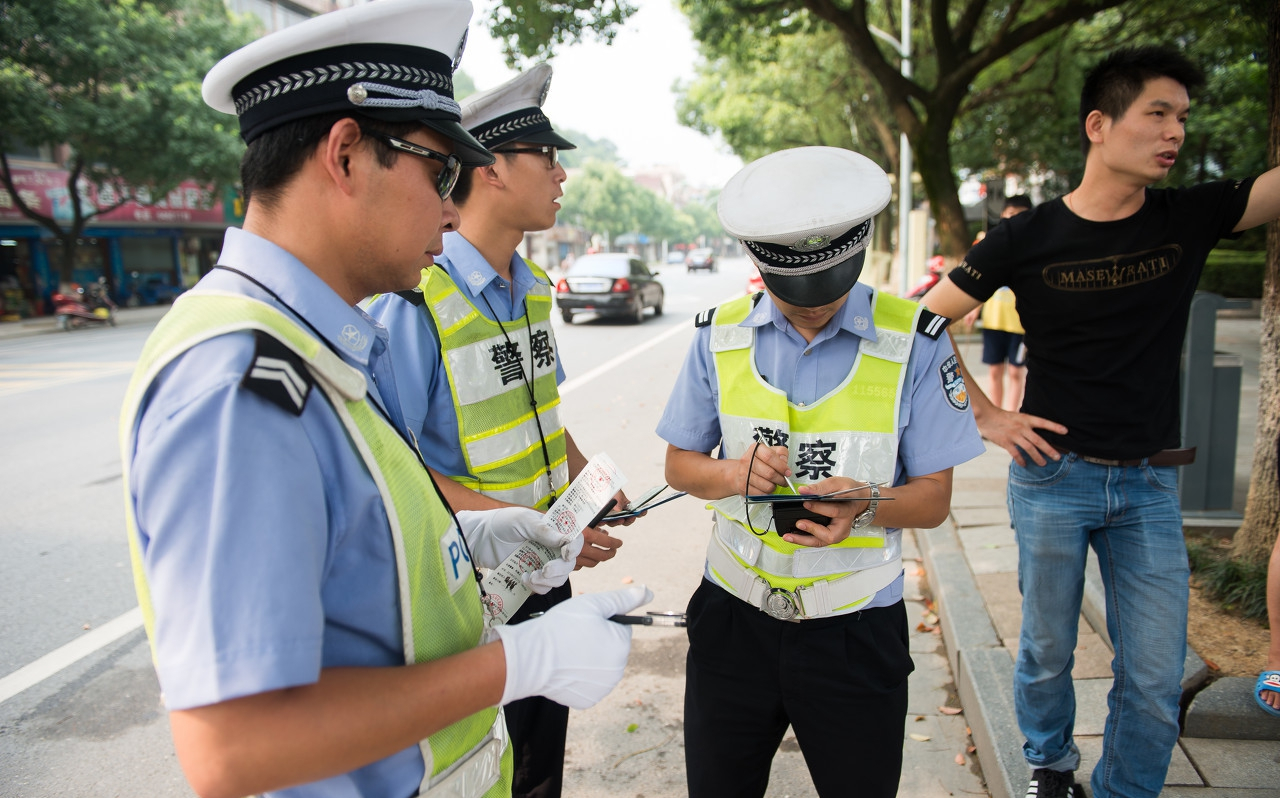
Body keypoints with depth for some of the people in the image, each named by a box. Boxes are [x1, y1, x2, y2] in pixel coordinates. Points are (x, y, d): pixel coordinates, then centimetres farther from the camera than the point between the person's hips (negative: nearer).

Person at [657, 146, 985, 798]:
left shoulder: (914, 341, -8)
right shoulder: (720, 335, -2)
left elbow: (933, 498, -6)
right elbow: (680, 464, 5)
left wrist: (866, 504, -27)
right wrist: (735, 473, -17)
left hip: (856, 626, -1)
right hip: (733, 615, 2)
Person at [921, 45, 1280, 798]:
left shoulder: (1192, 217, 0)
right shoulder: (1028, 238, -7)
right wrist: (986, 415, -5)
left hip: (1149, 485, 2)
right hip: (1053, 476, -2)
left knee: (1157, 680, 6)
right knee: (1048, 652, 14)